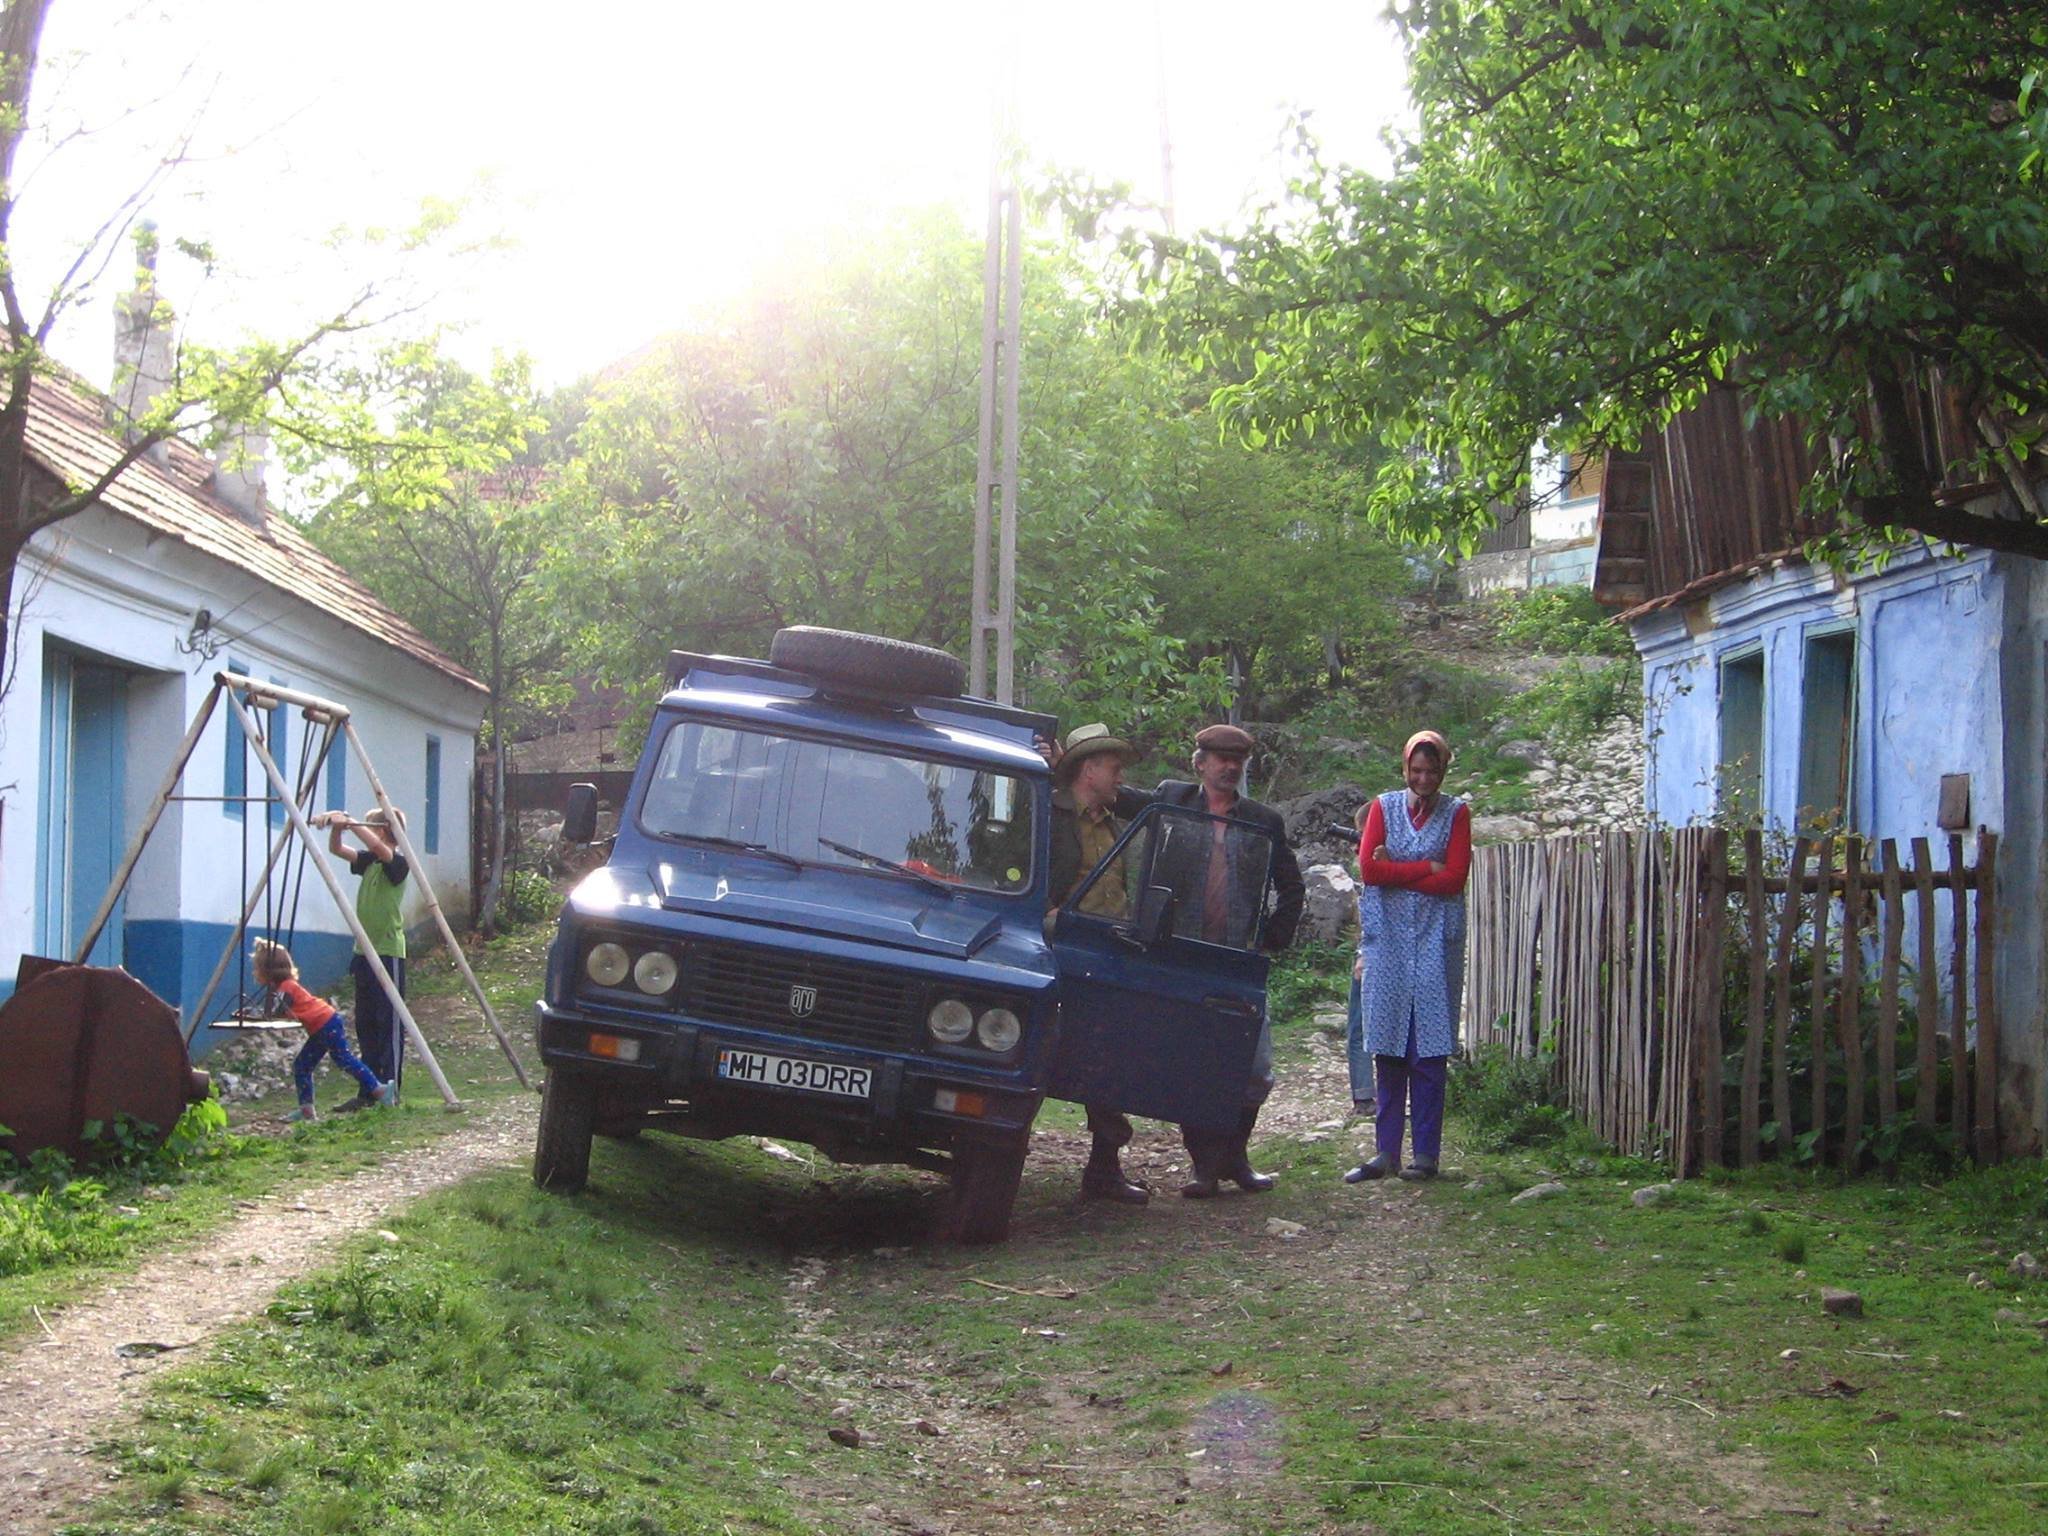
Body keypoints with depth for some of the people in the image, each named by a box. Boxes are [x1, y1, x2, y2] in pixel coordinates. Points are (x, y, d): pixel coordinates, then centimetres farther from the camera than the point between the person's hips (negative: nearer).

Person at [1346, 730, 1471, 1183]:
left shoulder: (1456, 813, 6)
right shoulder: (1384, 807, 9)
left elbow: (1454, 879, -5)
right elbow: (1368, 868, -4)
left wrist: (1395, 871, -6)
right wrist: (1428, 868, -8)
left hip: (1436, 941, -1)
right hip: (1387, 939, 1)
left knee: (1429, 1051, -2)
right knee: (1388, 1050, 2)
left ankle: (1426, 1154, 2)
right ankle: (1385, 1152, 7)